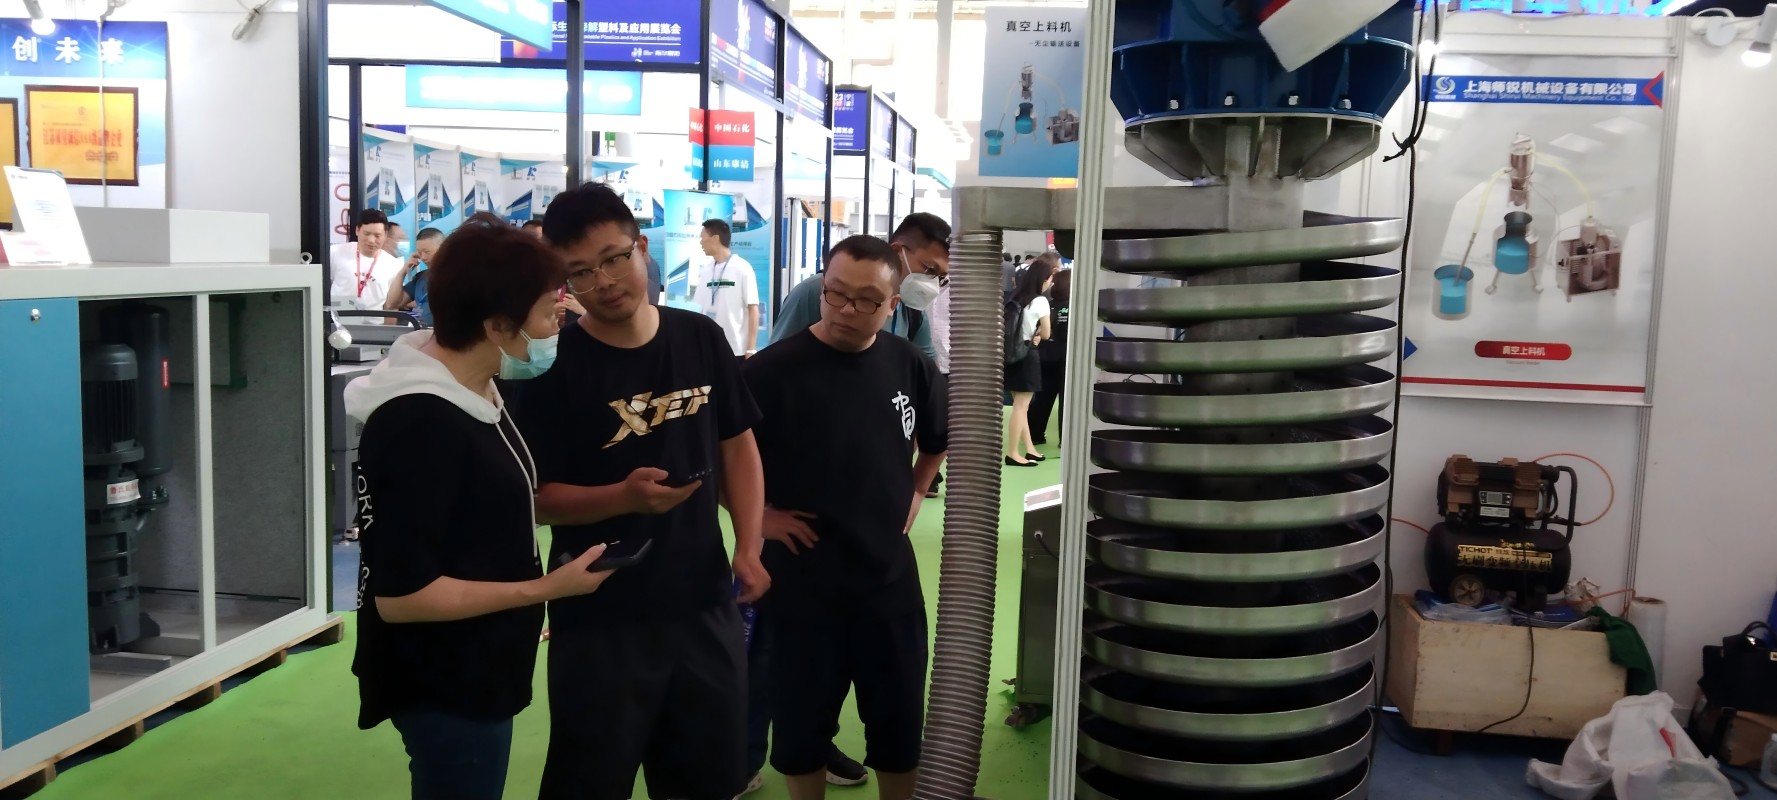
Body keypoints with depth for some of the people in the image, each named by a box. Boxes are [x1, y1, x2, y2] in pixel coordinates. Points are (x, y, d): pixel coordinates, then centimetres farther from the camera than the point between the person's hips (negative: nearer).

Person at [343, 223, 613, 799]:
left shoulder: (474, 390, 3)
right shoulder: (419, 424, -26)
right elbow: (400, 595, -26)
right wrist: (546, 588, -22)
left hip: (477, 673, 9)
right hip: (443, 689, -9)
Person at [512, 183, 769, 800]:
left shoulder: (701, 338, 0)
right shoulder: (554, 365, -11)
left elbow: (737, 446, 9)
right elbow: (537, 496, -11)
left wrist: (749, 548, -2)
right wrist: (625, 496, -28)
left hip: (704, 602, 4)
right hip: (599, 618, -4)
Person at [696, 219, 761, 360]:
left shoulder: (742, 268, -6)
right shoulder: (708, 271, 8)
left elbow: (753, 309, -7)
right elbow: (705, 310, 13)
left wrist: (751, 349, -12)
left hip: (736, 350, -5)